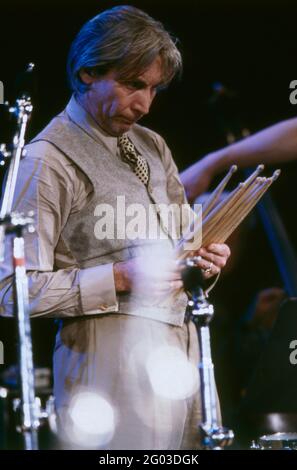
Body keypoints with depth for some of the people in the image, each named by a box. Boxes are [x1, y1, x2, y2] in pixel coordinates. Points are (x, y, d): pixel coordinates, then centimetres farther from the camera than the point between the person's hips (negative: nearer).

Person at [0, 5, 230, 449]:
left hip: (181, 347, 8)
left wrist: (202, 262, 4)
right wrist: (121, 279, -19)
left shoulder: (151, 146, 16)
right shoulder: (50, 160, -9)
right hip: (113, 358, -7)